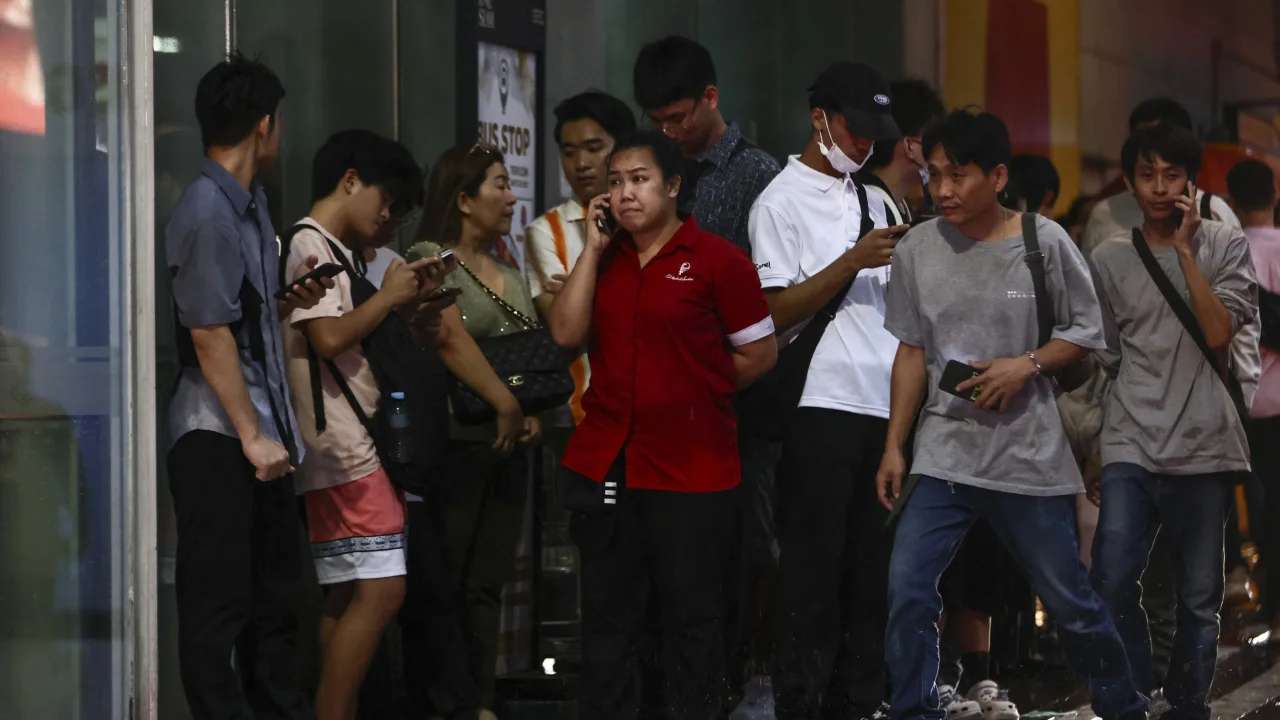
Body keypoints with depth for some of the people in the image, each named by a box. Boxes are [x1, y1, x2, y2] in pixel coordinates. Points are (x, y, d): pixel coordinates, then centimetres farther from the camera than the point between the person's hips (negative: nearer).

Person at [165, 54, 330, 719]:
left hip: (261, 434, 10)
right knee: (219, 600, -4)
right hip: (217, 438, -10)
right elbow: (208, 334, -18)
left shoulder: (249, 207, 15)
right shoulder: (207, 213, -14)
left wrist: (291, 302, 6)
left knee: (275, 593, 15)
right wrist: (251, 436, -18)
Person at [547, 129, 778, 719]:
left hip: (689, 469, -5)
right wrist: (593, 246, -3)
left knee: (688, 616, 5)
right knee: (606, 616, 12)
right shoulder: (605, 257, 10)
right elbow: (566, 333, -3)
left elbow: (760, 354, -3)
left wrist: (692, 390, 1)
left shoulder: (717, 261, -6)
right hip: (604, 464, 5)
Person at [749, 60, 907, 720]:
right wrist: (853, 262, -17)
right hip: (822, 407, -6)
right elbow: (776, 312, -11)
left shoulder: (873, 201, 17)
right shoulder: (782, 202, -2)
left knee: (872, 572, 8)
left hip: (883, 407, 6)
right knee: (813, 573, -3)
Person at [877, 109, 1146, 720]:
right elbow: (912, 352, 7)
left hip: (1030, 456, -2)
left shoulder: (1046, 243, -6)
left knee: (1069, 599, 8)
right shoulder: (917, 250, 0)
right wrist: (894, 446, 5)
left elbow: (1087, 332, 2)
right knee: (907, 590, -13)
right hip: (943, 455, 2)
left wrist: (1026, 365, -15)